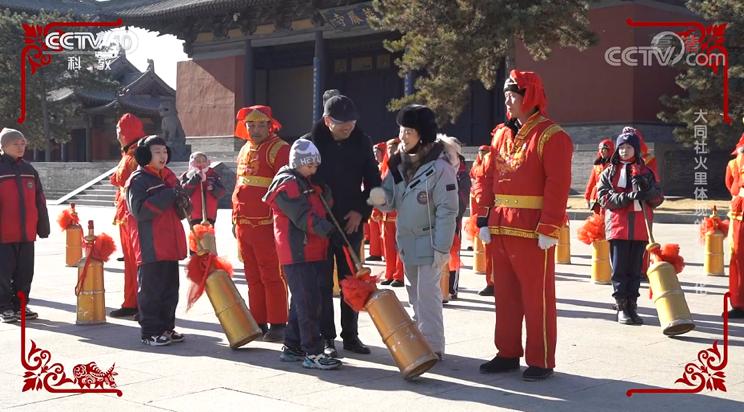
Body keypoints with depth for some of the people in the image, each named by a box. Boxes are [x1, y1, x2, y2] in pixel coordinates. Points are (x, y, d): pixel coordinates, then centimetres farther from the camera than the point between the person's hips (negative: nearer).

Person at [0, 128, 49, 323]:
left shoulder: (29, 170, 12)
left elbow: (40, 201, 15)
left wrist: (43, 227, 13)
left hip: (27, 233, 5)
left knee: (25, 272, 9)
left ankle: (20, 305, 20)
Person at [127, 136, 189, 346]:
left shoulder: (170, 176, 15)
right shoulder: (138, 180, -7)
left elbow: (181, 212, 21)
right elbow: (139, 210, -21)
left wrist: (182, 202, -3)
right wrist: (167, 196, -23)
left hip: (170, 245, 7)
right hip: (151, 247, -7)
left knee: (171, 288, 12)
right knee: (151, 289, -2)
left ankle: (166, 327, 22)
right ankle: (150, 332, 5)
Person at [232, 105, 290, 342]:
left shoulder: (279, 149, -7)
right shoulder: (244, 150, 17)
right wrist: (236, 219, 20)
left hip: (266, 226, -8)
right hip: (244, 225, 8)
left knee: (272, 277, -3)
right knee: (253, 278, 12)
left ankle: (278, 325, 3)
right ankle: (258, 323, 20)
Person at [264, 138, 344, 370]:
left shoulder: (308, 182, 20)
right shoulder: (287, 184, -11)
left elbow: (322, 208, 21)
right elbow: (303, 216, -21)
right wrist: (330, 231, -26)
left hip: (313, 252, 10)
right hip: (297, 253, -10)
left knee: (302, 301, 14)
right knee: (308, 302, -10)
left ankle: (292, 347, 23)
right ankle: (313, 353, -8)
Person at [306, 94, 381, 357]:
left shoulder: (361, 142, 1)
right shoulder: (310, 143, -7)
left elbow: (373, 181, 7)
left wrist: (361, 211, -5)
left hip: (351, 222, 3)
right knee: (323, 283, 1)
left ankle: (350, 335, 18)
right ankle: (326, 337, 9)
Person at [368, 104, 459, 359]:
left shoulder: (439, 166, -18)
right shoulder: (399, 162, 3)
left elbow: (448, 210, -18)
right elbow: (391, 201, 5)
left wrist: (442, 247, -20)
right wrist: (381, 198, -19)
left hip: (429, 240, -7)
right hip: (406, 238, 7)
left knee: (427, 293, -7)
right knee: (414, 293, 17)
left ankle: (433, 347, 0)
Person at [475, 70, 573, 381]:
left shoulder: (551, 136, -8)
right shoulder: (501, 134, 13)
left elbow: (558, 185, -15)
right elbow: (489, 179, 14)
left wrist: (549, 228, -20)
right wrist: (485, 220, 8)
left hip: (533, 232, -7)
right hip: (500, 229, 7)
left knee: (537, 297, 1)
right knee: (505, 295, 13)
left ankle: (541, 361, 10)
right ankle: (508, 353, 24)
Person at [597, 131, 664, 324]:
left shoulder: (645, 172, 13)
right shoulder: (609, 173, 8)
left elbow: (658, 199, 9)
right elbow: (604, 197, -5)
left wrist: (647, 188, -12)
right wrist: (627, 197, -19)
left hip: (640, 228, 2)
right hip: (618, 226, -2)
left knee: (635, 269, 5)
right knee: (619, 269, -2)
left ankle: (632, 306, 13)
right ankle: (621, 308, 5)